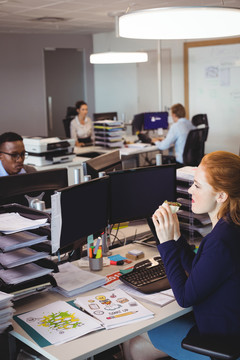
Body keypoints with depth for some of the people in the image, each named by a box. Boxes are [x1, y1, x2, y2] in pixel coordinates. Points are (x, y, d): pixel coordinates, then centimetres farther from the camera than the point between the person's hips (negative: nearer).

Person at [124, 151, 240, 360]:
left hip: (217, 339, -9)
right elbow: (197, 269, 9)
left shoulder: (221, 242, -33)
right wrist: (175, 236, -4)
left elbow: (185, 297, -23)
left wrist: (167, 242, -23)